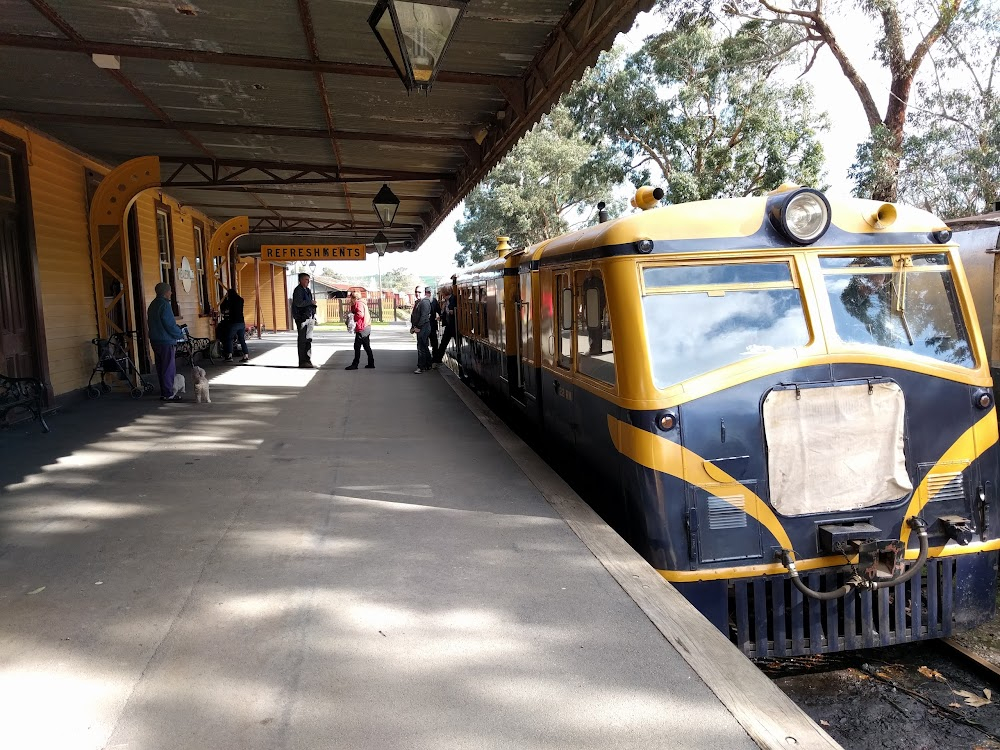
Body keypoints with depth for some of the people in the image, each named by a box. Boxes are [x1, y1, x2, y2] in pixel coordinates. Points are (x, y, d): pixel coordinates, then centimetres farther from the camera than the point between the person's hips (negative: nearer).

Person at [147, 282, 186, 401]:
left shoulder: (152, 304, 15)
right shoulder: (164, 304, -16)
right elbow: (170, 324, -20)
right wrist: (180, 334, -4)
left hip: (155, 340, 10)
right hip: (166, 341, -10)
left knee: (161, 368, 14)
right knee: (168, 368, -4)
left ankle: (164, 392, 19)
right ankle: (168, 394, -3)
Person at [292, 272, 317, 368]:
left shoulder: (307, 290, 19)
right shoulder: (298, 290, -10)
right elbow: (298, 303, -23)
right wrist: (311, 302, -15)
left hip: (308, 317, 9)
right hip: (301, 318, -9)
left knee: (308, 339, 12)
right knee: (302, 339, -7)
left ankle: (307, 360, 18)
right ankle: (302, 362, -3)